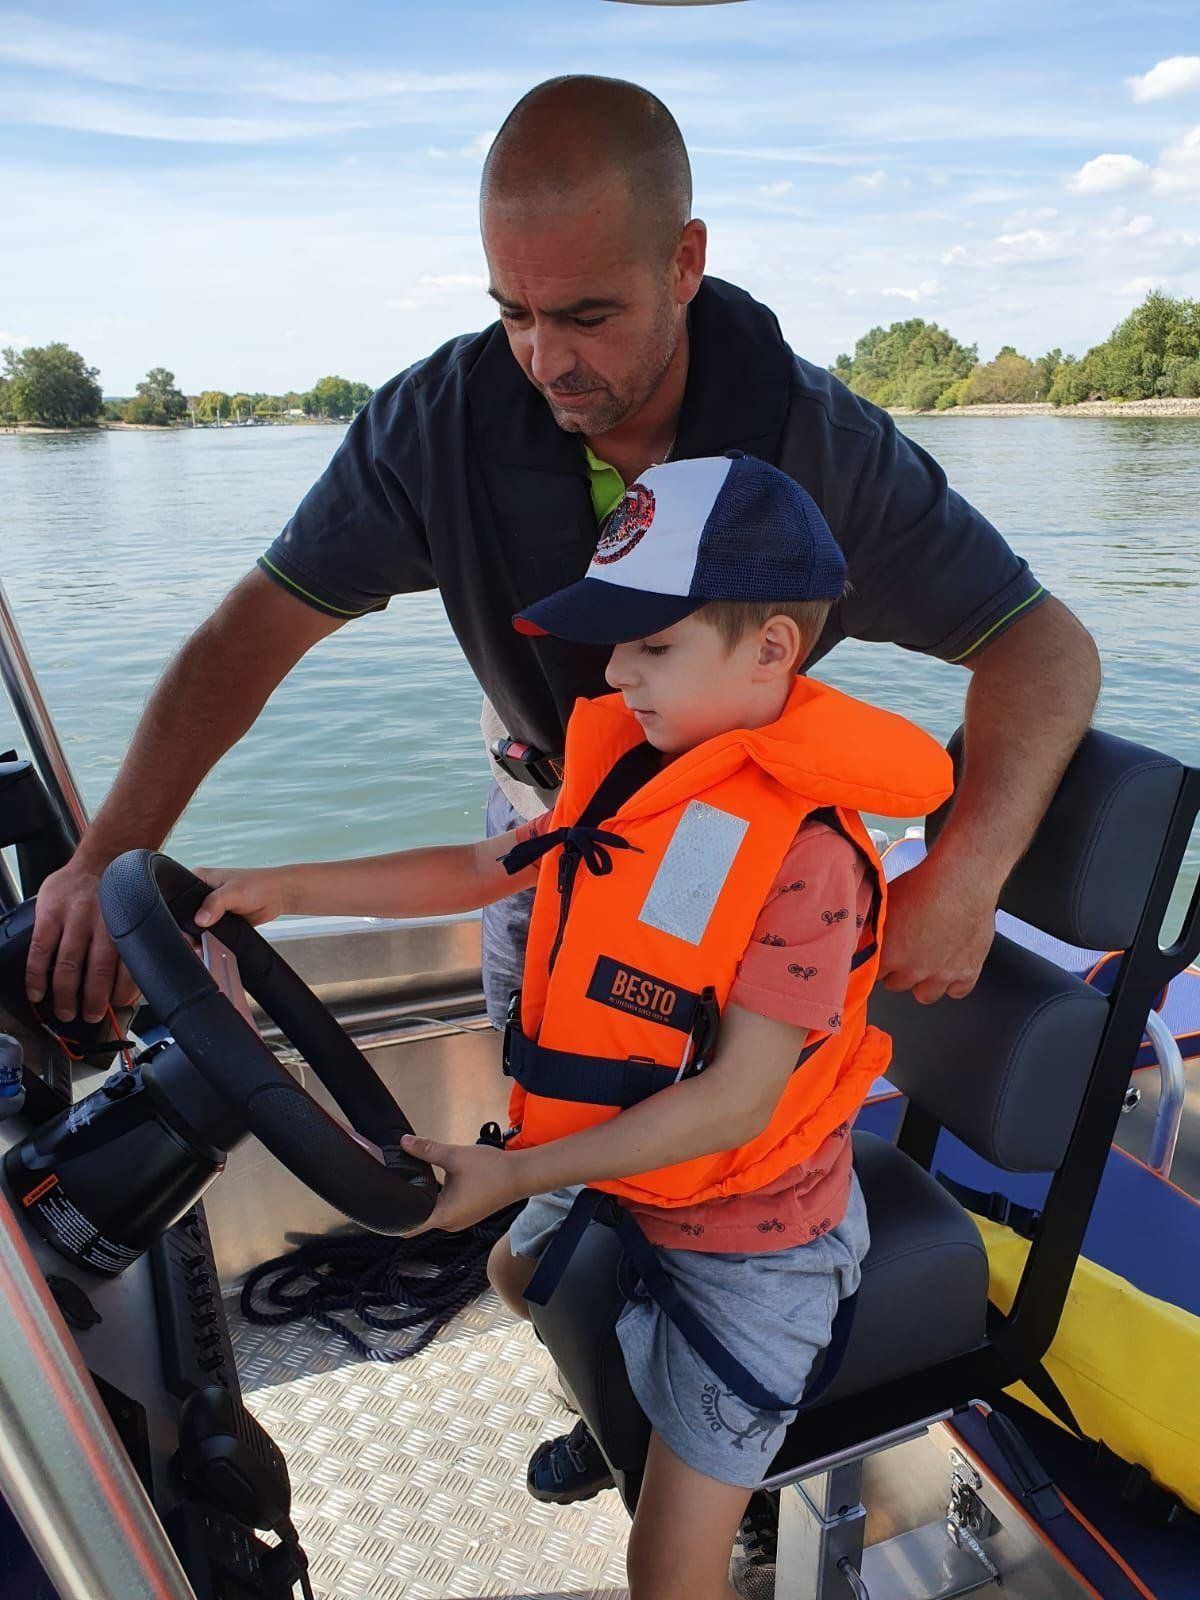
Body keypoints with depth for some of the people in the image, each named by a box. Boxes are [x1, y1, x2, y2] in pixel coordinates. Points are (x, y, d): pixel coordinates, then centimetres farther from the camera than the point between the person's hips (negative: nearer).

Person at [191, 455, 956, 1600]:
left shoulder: (804, 847, -32)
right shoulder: (630, 768, -9)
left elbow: (736, 1102, -31)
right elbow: (481, 869, 1)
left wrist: (512, 1174, -30)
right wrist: (280, 888, -3)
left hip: (751, 1239, -8)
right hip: (617, 1183, 8)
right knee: (516, 1275, 35)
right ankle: (624, 1408, 62)